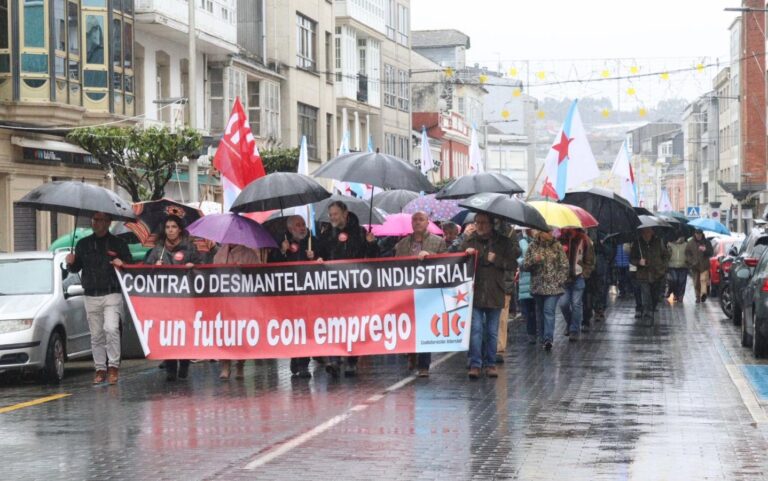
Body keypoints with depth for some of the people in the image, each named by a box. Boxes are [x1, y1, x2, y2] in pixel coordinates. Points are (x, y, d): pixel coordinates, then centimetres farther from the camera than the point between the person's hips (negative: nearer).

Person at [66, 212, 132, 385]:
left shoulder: (118, 244, 5)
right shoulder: (83, 244, 12)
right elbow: (76, 268, 15)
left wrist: (122, 264, -16)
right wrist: (71, 263, -7)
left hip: (112, 294, -3)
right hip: (91, 297, 3)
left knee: (111, 328, -19)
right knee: (96, 335, 5)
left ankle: (113, 365, -9)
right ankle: (100, 369, 11)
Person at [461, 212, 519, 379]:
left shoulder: (503, 242, 4)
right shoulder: (469, 242, 6)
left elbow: (513, 264, 0)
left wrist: (496, 259, -11)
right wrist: (467, 254, -14)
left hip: (494, 294, 1)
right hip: (474, 293, -1)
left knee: (492, 332, 8)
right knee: (475, 329, -7)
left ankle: (490, 364, 17)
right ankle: (475, 364, -6)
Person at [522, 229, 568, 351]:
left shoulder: (557, 246, 3)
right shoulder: (532, 247, 5)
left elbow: (564, 265, 5)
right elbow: (525, 266, 4)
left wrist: (560, 281, -4)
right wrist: (534, 261, -16)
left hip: (553, 286, -2)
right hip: (538, 286, 2)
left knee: (549, 311, -14)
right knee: (540, 313, 9)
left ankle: (548, 339, -21)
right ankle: (544, 338, 20)